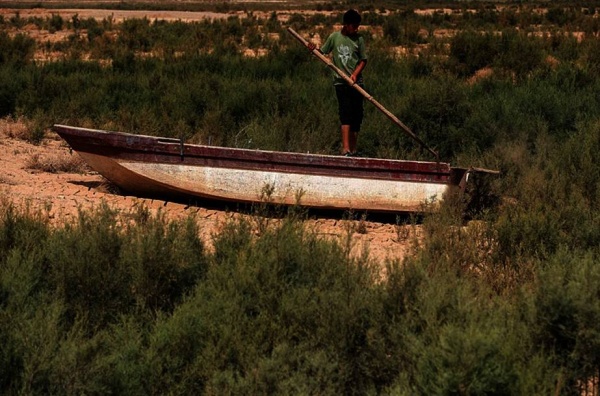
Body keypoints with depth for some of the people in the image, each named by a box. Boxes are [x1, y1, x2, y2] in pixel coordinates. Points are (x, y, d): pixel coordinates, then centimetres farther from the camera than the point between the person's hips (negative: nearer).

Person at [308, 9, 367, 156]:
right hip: (341, 82, -3)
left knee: (356, 117, 5)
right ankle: (345, 150, -23)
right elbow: (322, 53, 8)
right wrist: (314, 49, -12)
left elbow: (363, 60, 6)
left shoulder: (359, 39, 4)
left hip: (356, 82, 3)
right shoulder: (334, 37, 1)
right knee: (346, 115, -15)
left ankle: (353, 151, 16)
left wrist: (355, 74, -10)